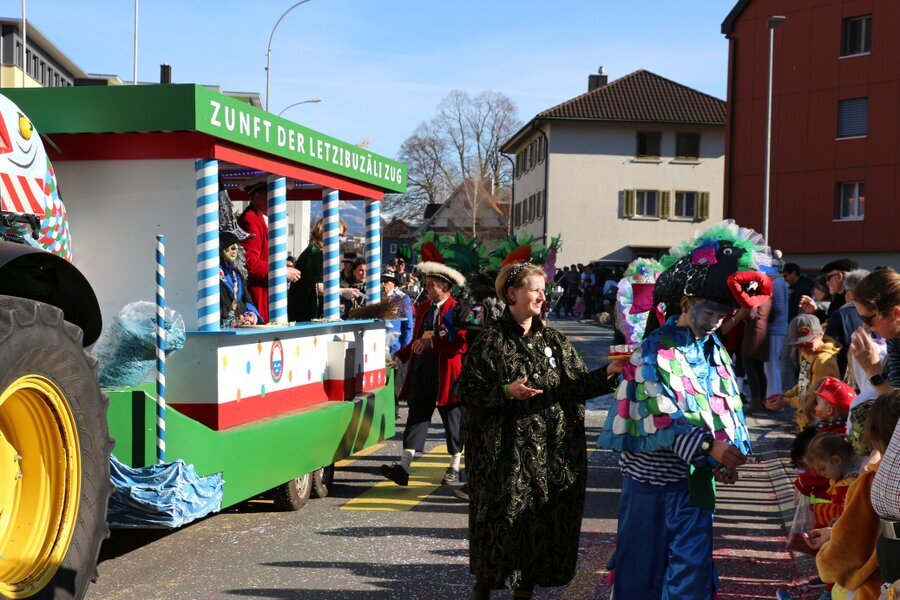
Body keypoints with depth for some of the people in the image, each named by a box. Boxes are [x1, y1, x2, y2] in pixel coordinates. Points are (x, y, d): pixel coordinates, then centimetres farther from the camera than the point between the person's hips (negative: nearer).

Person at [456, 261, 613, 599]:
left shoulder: (554, 340, 11)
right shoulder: (491, 341, -4)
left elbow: (579, 384, 8)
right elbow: (468, 392, -7)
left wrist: (607, 375, -8)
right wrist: (506, 392, -20)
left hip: (553, 455, 5)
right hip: (507, 454, -4)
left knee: (544, 521, 8)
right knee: (502, 523, 1)